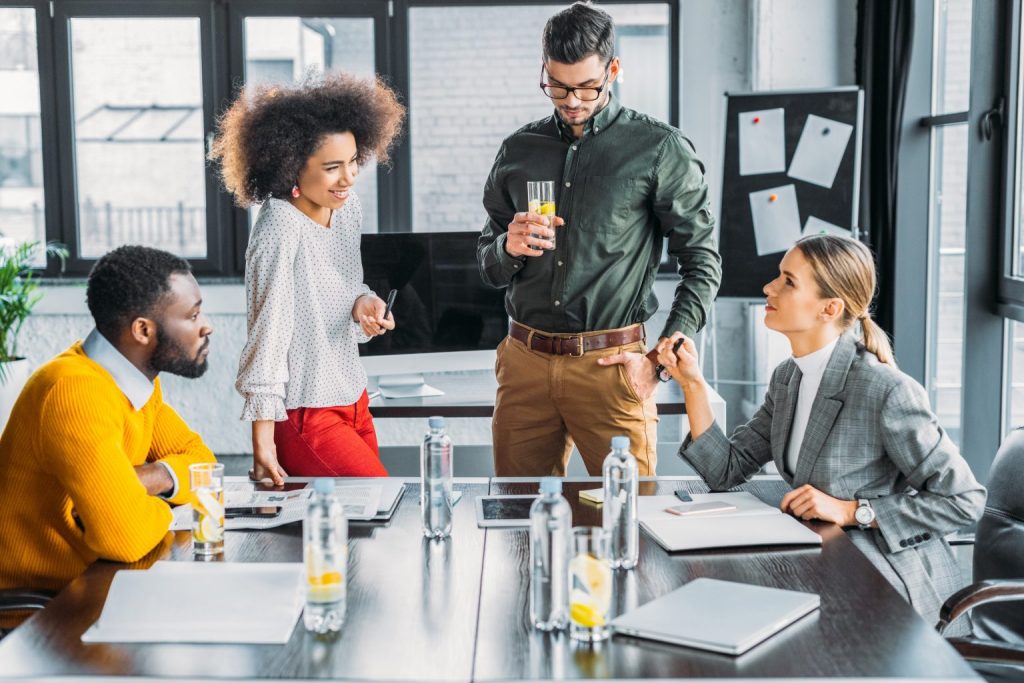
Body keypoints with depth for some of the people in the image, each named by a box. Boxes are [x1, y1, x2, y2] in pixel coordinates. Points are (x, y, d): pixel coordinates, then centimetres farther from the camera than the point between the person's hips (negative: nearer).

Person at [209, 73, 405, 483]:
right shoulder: (281, 229, -21)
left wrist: (363, 304, -10)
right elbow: (268, 335, -21)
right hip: (305, 415, -8)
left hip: (352, 401, 8)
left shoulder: (347, 208, 2)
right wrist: (262, 443, -22)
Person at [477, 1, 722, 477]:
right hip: (524, 362, 4)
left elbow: (702, 263, 1)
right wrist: (509, 249, -5)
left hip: (611, 366, -3)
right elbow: (487, 267, 18)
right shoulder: (518, 151, 12)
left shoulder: (660, 150, 1)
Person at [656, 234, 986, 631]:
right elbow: (727, 471, 4)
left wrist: (852, 511, -21)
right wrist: (692, 384, -5)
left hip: (892, 583, -7)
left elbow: (965, 501, -17)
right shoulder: (788, 380, 3)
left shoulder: (886, 392, -22)